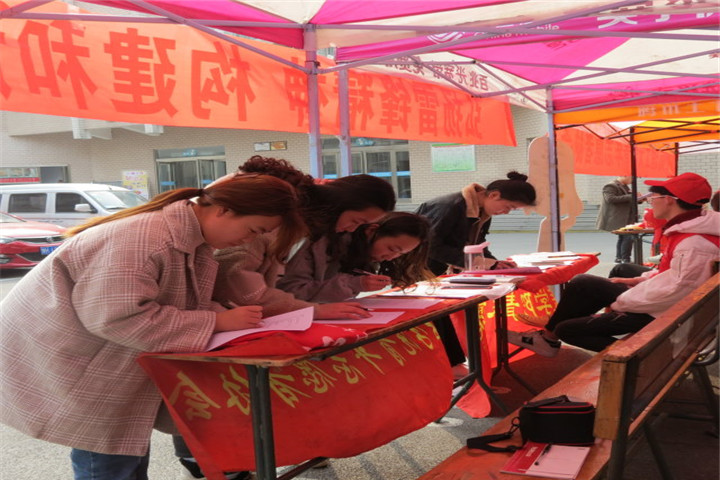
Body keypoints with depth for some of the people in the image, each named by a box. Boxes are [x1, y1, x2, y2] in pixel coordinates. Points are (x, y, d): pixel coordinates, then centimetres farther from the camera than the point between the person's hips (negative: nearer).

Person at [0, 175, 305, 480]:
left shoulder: (195, 240, 0)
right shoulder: (144, 238, -31)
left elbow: (188, 306, 5)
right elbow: (116, 317, -35)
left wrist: (232, 319, -16)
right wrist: (217, 322, -31)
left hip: (110, 360, 9)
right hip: (66, 358, -9)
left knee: (130, 445, 14)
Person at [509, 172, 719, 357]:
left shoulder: (694, 245, -31)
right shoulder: (687, 229, 1)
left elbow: (674, 292, -31)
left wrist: (620, 303, -19)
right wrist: (641, 280, 7)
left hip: (655, 313, -10)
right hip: (652, 297, 10)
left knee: (566, 329, -5)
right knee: (581, 283, 17)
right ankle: (548, 336, 24)